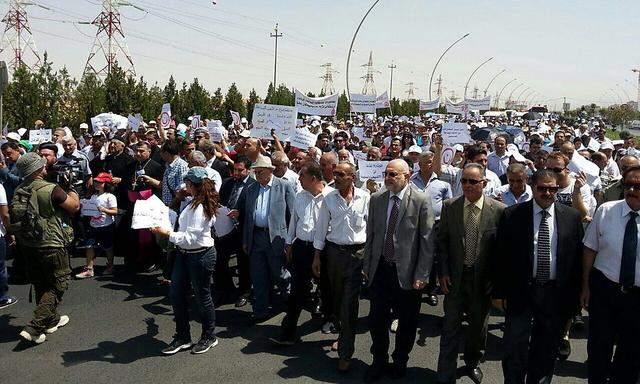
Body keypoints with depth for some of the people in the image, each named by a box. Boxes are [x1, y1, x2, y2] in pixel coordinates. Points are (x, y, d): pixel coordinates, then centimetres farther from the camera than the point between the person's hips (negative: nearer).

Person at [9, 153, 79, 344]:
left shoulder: (18, 192, 1)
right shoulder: (51, 190, -20)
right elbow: (75, 206, -8)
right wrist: (72, 191, 10)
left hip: (27, 245, 7)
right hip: (51, 245, -7)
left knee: (41, 285, 20)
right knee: (58, 285, 5)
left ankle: (51, 320, 35)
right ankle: (34, 328, -2)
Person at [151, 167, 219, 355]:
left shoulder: (199, 207, -23)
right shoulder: (194, 203, 6)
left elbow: (190, 238, -24)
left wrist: (167, 234, -20)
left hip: (200, 255, -10)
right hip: (185, 254, 10)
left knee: (202, 296, 7)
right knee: (176, 294, 10)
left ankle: (209, 337, 26)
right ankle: (182, 338, 23)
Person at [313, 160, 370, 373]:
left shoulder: (365, 198, -6)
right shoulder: (329, 199, 1)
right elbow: (321, 228, 7)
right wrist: (317, 256, 7)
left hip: (357, 253, -3)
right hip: (334, 252, 3)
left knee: (350, 305, -4)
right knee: (337, 299, 16)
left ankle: (345, 353, 6)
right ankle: (345, 336, 40)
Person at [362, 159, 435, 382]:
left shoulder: (421, 201, -10)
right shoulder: (376, 199, 4)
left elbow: (427, 241, -9)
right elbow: (370, 235, 10)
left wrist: (422, 275, -11)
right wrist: (367, 265, 8)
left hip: (406, 272, -3)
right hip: (379, 270, 3)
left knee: (407, 322, 13)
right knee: (377, 320, 11)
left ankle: (400, 362, 35)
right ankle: (379, 362, 32)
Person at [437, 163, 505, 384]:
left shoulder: (498, 210, -8)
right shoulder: (449, 206, -2)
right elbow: (442, 241, 3)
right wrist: (443, 272, -3)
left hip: (483, 278, 0)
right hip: (455, 277, 0)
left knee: (478, 324, 18)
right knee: (451, 326, 2)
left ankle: (472, 362, 42)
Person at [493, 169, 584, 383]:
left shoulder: (572, 217, 1)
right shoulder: (512, 215, -5)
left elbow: (578, 258, 3)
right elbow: (501, 257, -3)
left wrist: (574, 296, 2)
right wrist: (498, 292, -4)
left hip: (556, 294, 2)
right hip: (520, 292, -2)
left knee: (547, 351, 17)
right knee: (515, 349, 4)